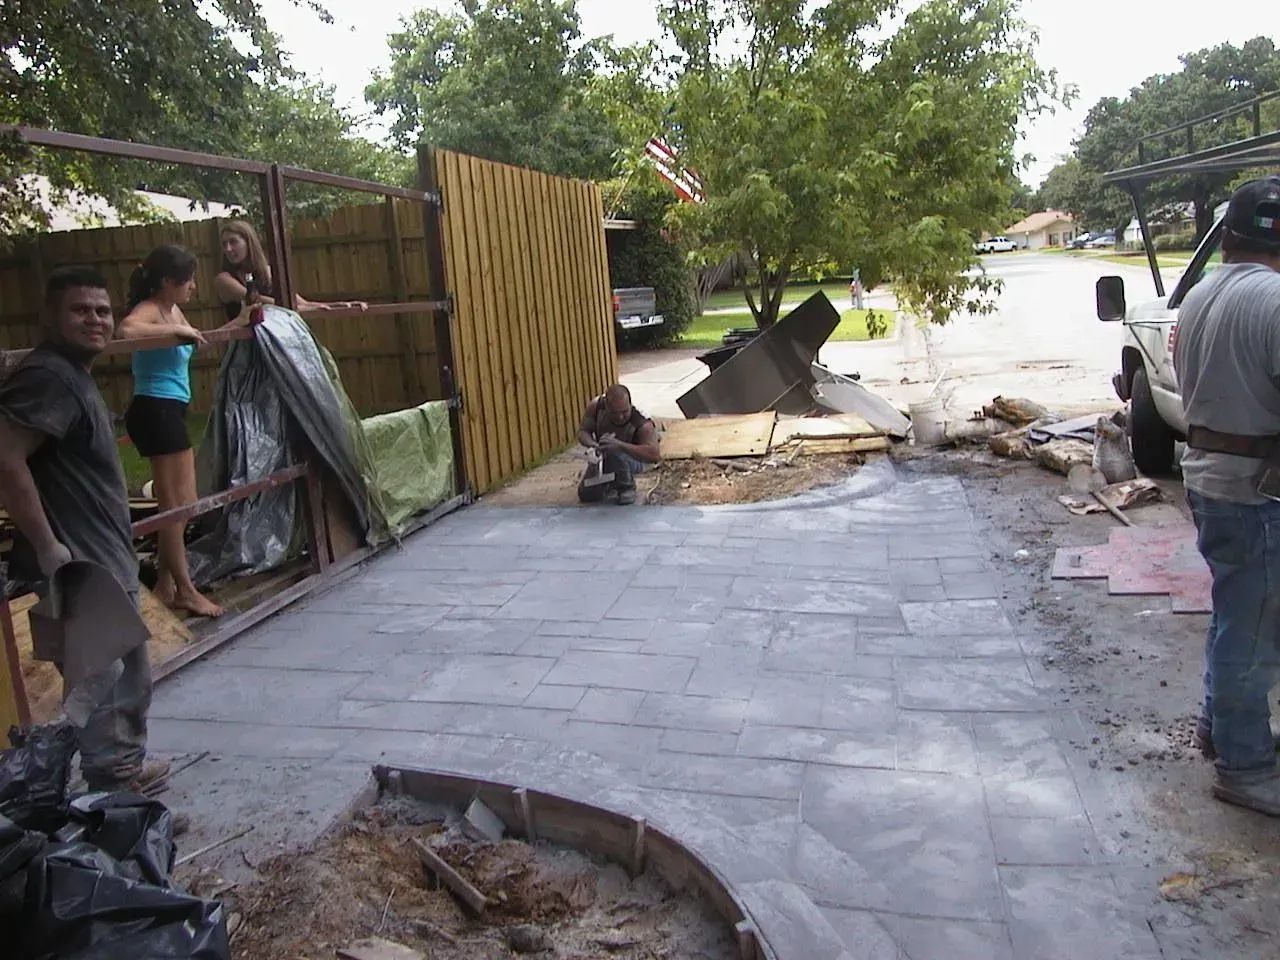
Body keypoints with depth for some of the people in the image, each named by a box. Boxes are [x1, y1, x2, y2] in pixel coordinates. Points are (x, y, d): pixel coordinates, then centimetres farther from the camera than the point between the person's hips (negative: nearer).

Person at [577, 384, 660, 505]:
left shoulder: (643, 424, -37)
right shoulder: (596, 406, -26)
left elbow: (654, 455, -50)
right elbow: (583, 431, -14)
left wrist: (619, 445, -60)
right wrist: (591, 444, -40)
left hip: (635, 458, -4)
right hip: (603, 457, 4)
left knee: (615, 455, -38)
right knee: (586, 494, -2)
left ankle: (627, 487, -7)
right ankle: (611, 482, 29)